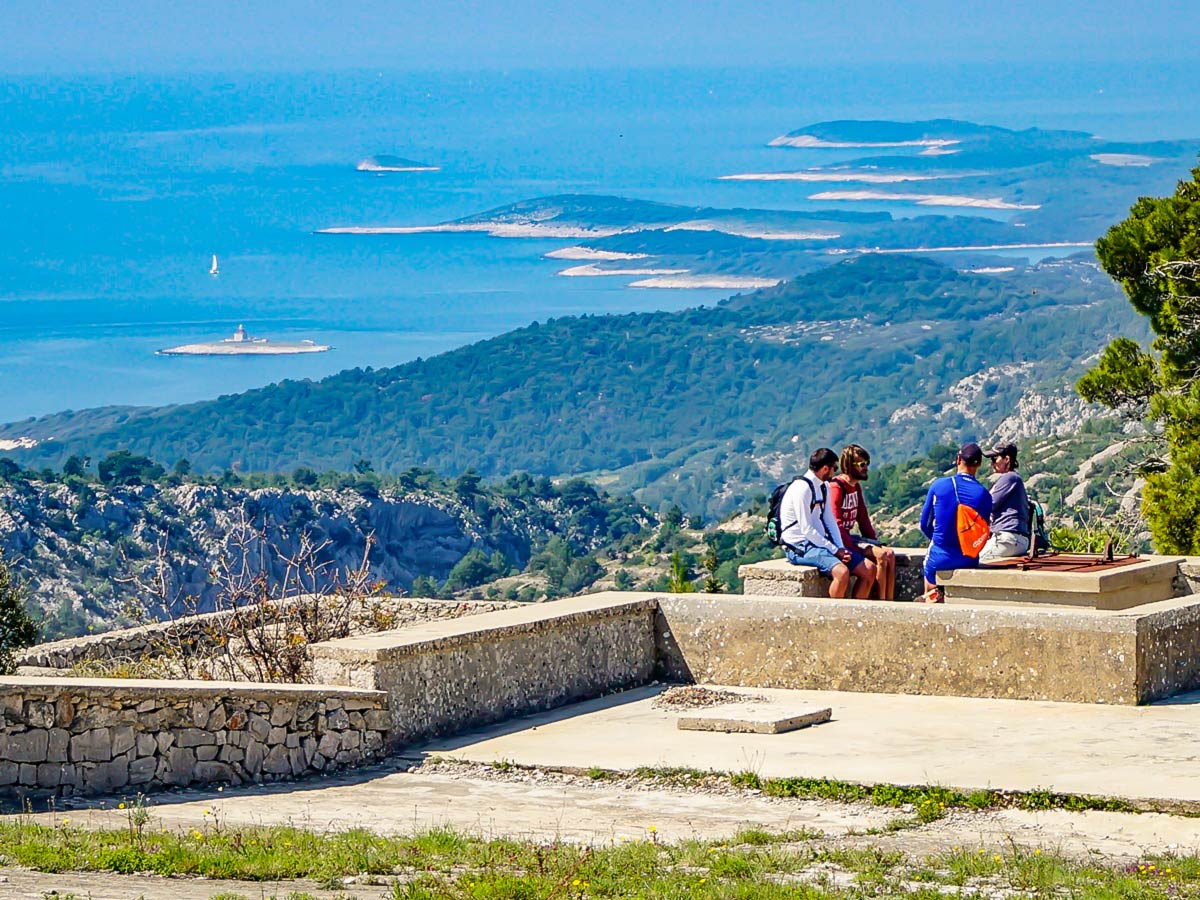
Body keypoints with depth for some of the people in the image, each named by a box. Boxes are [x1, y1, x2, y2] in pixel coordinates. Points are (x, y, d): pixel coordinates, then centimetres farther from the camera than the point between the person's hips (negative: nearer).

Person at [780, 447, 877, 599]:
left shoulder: (824, 487, 14)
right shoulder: (802, 488, -15)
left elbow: (830, 521, 14)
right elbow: (807, 529, -18)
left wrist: (841, 548, -2)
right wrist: (835, 550, -15)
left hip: (821, 541, 9)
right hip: (800, 547, -9)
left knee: (869, 569, -3)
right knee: (842, 572, -33)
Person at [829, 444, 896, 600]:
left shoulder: (856, 487, 15)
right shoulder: (836, 487, -15)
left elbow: (863, 519, 19)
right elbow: (836, 525, -21)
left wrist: (875, 541, 6)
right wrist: (855, 550, -24)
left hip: (849, 536, 9)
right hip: (840, 540, -9)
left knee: (889, 553, -6)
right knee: (880, 555, -22)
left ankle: (889, 602, -10)